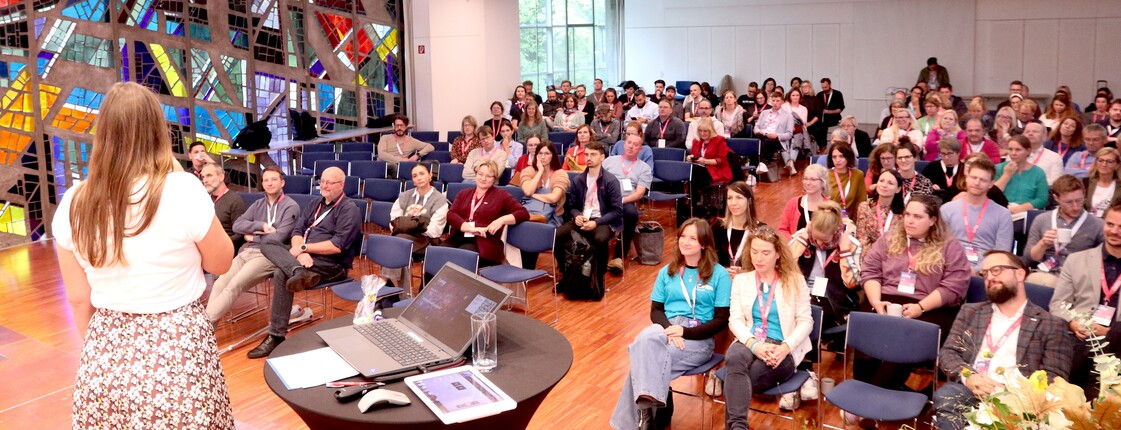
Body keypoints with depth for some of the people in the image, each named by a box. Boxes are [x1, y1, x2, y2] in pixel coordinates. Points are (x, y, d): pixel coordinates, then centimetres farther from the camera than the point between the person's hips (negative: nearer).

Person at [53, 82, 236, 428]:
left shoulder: (73, 204, -4)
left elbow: (78, 298, 4)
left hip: (106, 359, 4)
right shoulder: (182, 190, -16)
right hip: (177, 352, -3)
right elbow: (221, 263, -2)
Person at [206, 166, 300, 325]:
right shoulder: (258, 204, 19)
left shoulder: (291, 207, -1)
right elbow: (237, 225, 6)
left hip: (269, 255, -6)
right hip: (247, 252, 6)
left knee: (234, 285, -25)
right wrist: (262, 226, -8)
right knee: (219, 283, -15)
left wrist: (252, 237, 0)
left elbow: (278, 238, -12)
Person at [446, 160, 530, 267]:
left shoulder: (500, 195, 13)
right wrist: (471, 228, -10)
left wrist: (501, 220, -11)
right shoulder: (463, 194, 24)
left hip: (483, 244, -3)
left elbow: (524, 213, 5)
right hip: (457, 239, 3)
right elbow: (451, 215, 8)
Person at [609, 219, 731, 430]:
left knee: (649, 358, -32)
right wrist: (668, 329, -13)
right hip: (666, 328, 3)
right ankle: (647, 413, -43)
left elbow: (721, 320, -2)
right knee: (646, 339, -36)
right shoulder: (667, 272, 17)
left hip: (699, 336, -3)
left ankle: (643, 413, -22)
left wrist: (685, 332, -15)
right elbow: (655, 310, 11)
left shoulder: (719, 274, 3)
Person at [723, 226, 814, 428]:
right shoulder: (741, 280, 14)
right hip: (749, 342, 2)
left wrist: (785, 347, -16)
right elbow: (735, 320, 4)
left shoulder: (795, 281, 8)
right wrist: (754, 344, -16)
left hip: (781, 347, -1)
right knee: (734, 360, -38)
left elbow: (805, 321, 3)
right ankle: (738, 425, -45)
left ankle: (734, 423, -23)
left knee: (736, 377, -33)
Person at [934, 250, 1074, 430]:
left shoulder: (1051, 324, 14)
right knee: (944, 397, -34)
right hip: (970, 390, 2)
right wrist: (968, 376, -9)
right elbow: (947, 353, 14)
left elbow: (1055, 377, 6)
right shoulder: (970, 312, 24)